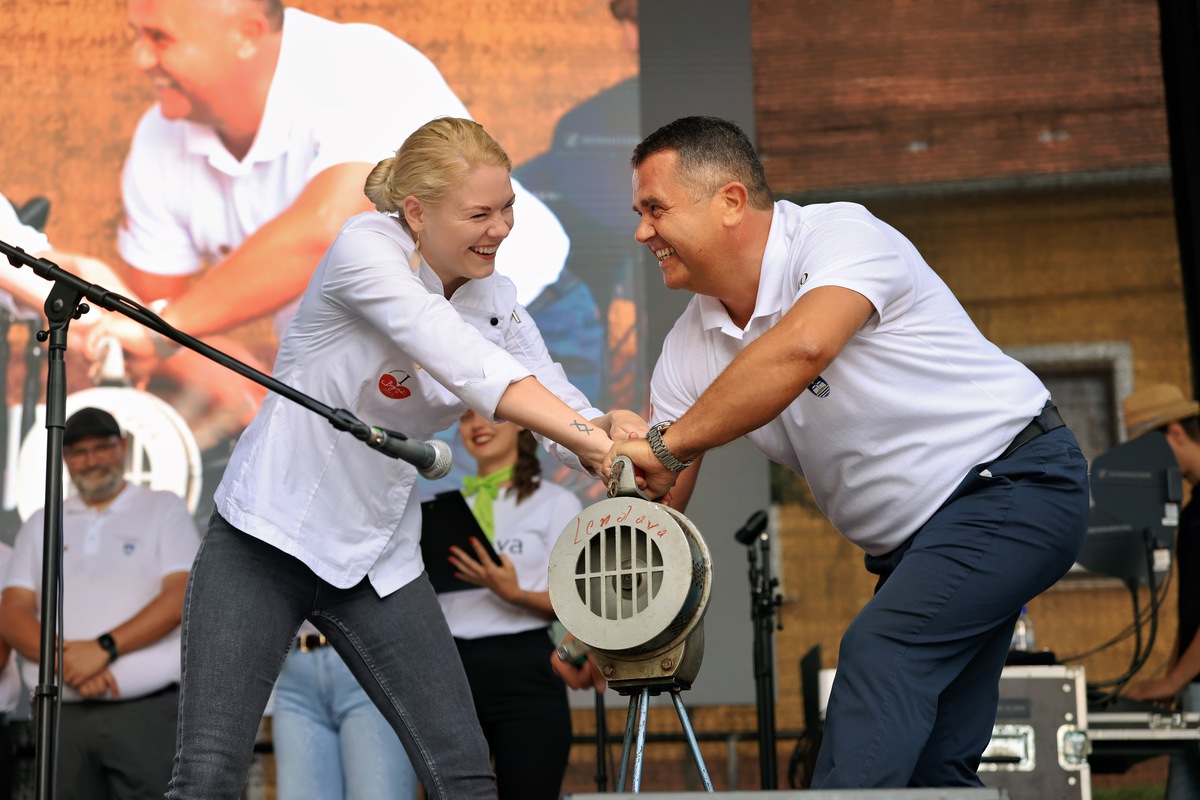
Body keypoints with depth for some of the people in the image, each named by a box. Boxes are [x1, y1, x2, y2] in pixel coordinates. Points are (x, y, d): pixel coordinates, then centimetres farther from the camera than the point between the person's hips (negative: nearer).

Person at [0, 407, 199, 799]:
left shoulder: (163, 509, 10)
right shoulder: (41, 525, 19)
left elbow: (182, 596, -4)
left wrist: (105, 648, -14)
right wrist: (65, 660, -11)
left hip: (145, 711, -3)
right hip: (62, 717, 3)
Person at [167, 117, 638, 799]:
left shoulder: (498, 300, 3)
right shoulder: (366, 247, -16)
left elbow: (563, 402, -9)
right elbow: (461, 359, -32)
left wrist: (609, 430, -33)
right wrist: (580, 432, -42)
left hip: (381, 560, 5)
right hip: (266, 540, -5)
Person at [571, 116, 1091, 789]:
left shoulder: (842, 235, -21)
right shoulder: (691, 349, 1)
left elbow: (800, 350, -42)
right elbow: (653, 508, 2)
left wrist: (669, 446, -36)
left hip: (1015, 481, -8)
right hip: (907, 541, 8)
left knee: (880, 650, -28)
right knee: (929, 764, 5)